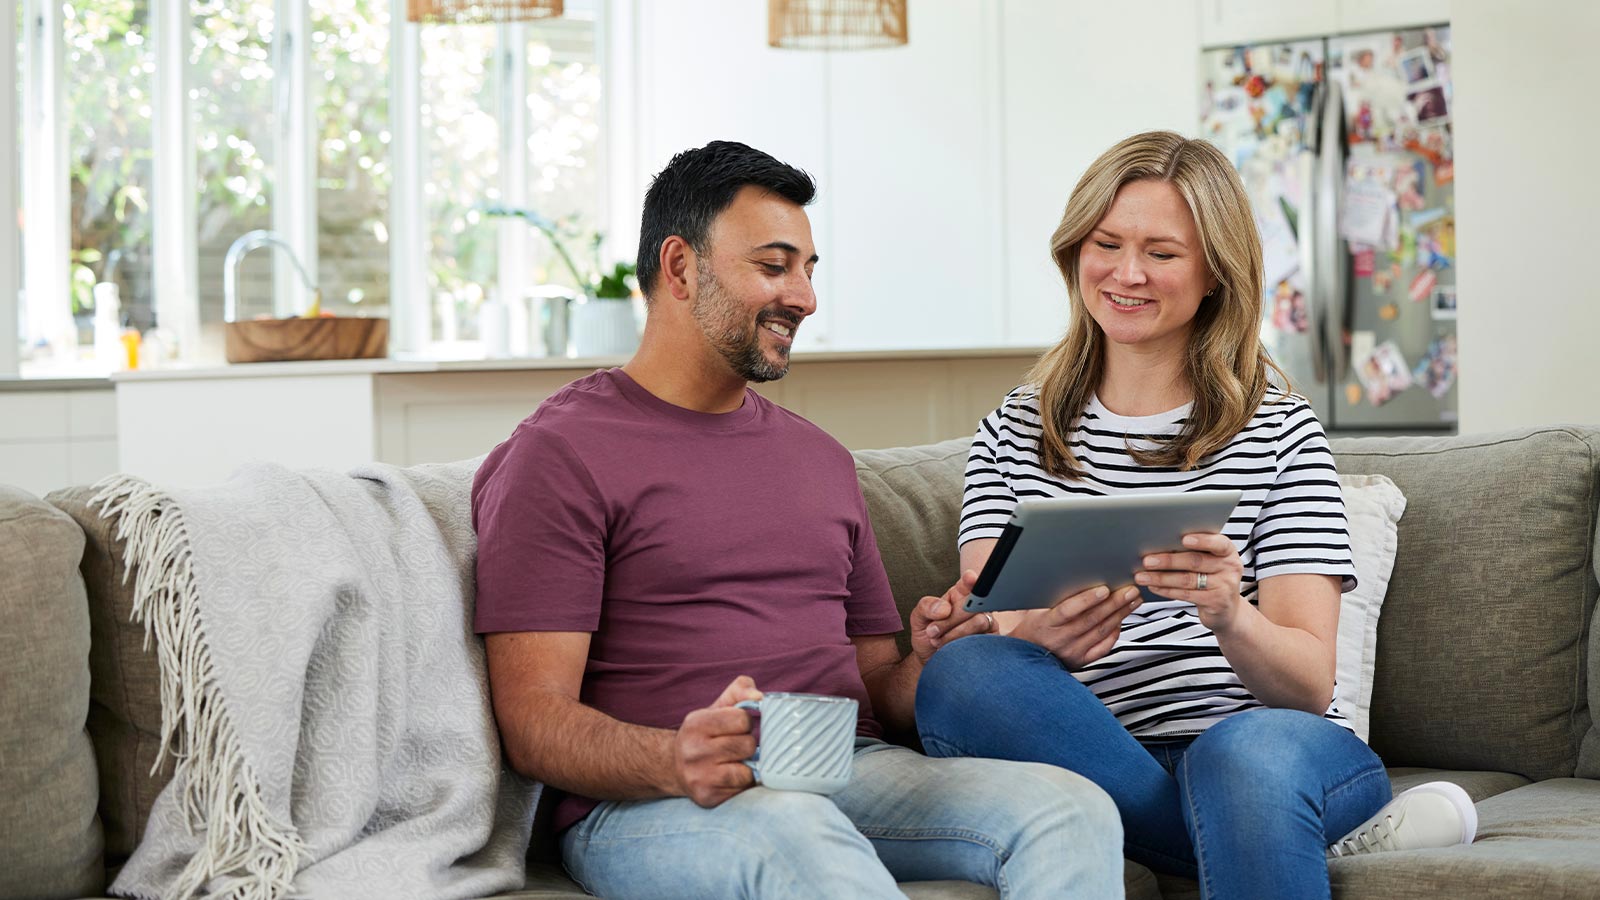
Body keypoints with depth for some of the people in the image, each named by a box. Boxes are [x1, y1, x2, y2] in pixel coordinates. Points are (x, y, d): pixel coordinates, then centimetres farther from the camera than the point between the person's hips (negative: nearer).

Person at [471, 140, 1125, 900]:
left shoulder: (821, 458, 25)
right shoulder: (561, 455, 2)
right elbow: (535, 723, -7)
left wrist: (930, 661, 0)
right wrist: (676, 761, -28)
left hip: (849, 776, 7)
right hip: (646, 806, -6)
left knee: (1075, 812, -22)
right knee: (797, 839, -42)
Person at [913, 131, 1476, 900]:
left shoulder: (1280, 433, 8)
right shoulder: (1013, 436, 15)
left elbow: (1311, 685, -1)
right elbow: (982, 630, 0)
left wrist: (1229, 618, -24)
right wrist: (1043, 636, -24)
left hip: (1271, 749, -4)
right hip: (1097, 759, 4)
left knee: (1248, 749, -40)